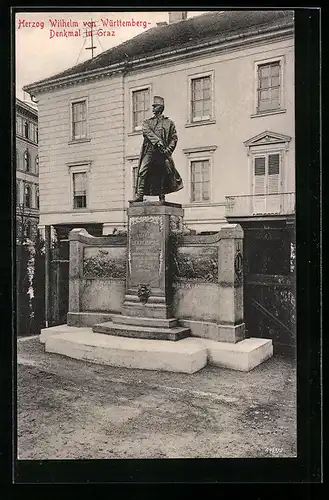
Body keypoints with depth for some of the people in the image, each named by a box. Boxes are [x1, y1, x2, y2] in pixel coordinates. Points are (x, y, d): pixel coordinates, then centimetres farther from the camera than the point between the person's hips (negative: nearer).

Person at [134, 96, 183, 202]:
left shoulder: (169, 123, 17)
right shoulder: (147, 122, 19)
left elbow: (174, 138, 9)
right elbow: (147, 132, -1)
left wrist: (168, 149, -8)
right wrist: (157, 141, -17)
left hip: (163, 152, 0)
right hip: (149, 151, 0)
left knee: (163, 174, -2)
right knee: (142, 172, -14)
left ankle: (162, 196, 7)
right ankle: (139, 195, -15)